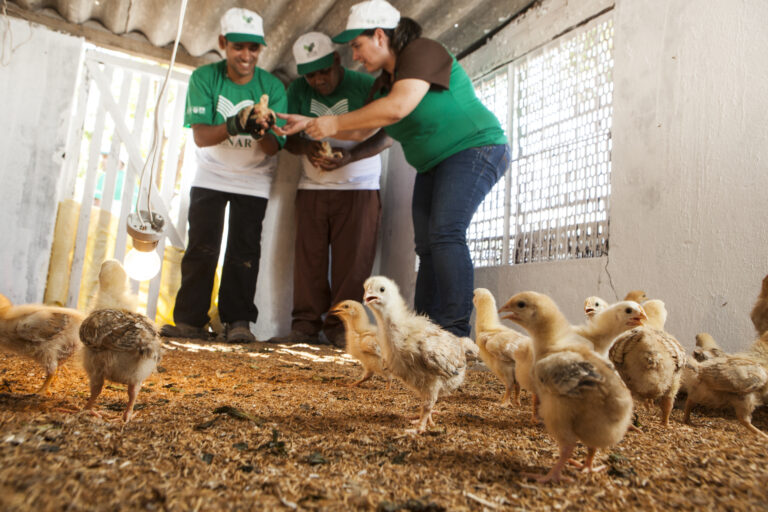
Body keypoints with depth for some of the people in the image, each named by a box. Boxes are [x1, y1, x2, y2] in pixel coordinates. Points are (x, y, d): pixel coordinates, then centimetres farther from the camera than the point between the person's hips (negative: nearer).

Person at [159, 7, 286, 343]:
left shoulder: (272, 87, -10)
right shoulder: (204, 78, -10)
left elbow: (273, 148, -14)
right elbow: (200, 136, -19)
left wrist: (262, 132, -37)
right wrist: (234, 125, -38)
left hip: (253, 180, 0)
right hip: (211, 176, 0)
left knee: (244, 249, -5)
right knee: (201, 247, -4)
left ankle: (238, 321, 1)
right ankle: (191, 320, 3)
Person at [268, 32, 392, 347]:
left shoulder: (364, 85, -5)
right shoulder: (298, 90, 6)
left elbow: (388, 134, -11)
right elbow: (288, 136, 7)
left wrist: (349, 156, -26)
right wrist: (306, 147, -17)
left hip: (358, 185, -3)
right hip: (312, 186, 4)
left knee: (352, 258, -6)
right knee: (308, 256, 0)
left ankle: (339, 325, 3)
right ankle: (306, 325, 7)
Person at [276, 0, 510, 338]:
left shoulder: (423, 52, -14)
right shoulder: (384, 81, 14)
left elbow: (398, 107, -30)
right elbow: (360, 130, 16)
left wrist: (335, 123, -23)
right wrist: (309, 124, 8)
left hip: (475, 149, -9)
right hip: (435, 165, 9)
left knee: (446, 233, -24)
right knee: (427, 246, 1)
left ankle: (455, 331, -22)